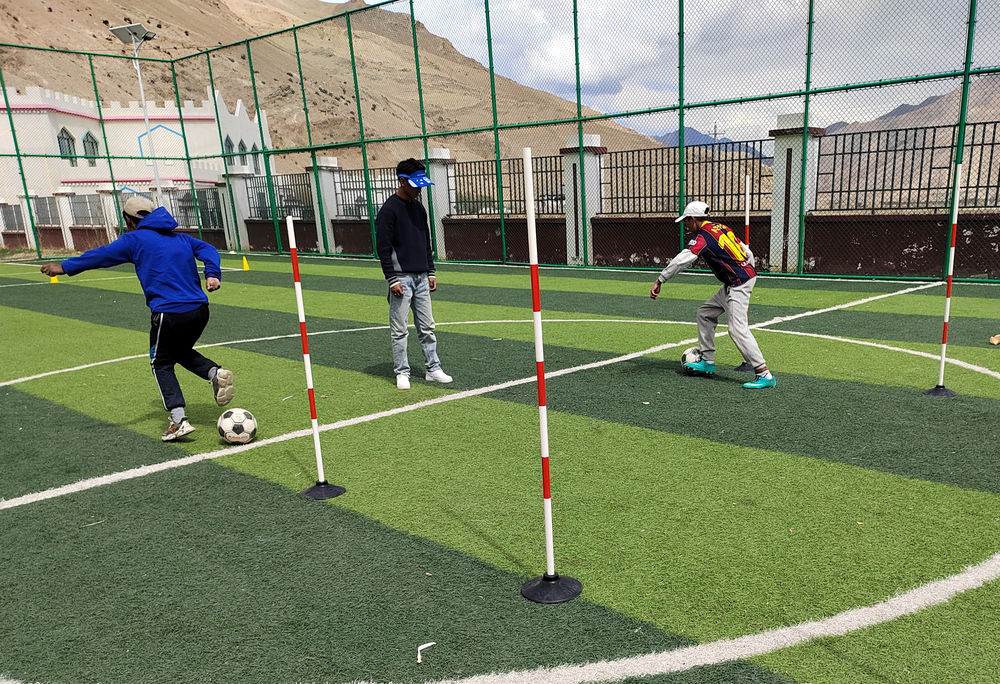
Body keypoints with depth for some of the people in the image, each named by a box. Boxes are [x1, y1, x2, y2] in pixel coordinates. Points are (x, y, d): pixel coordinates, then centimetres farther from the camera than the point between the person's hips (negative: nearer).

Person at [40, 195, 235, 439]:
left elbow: (101, 255, 8)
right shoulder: (180, 238, 20)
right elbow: (207, 249, 11)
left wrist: (65, 267, 19)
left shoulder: (135, 239, 4)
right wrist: (212, 274, -2)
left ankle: (179, 420, -1)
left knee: (161, 364, 11)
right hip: (199, 310, 6)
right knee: (182, 352, 27)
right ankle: (215, 372, -1)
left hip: (168, 313, -5)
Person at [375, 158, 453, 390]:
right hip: (401, 278, -7)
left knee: (427, 327, 10)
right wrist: (391, 279, -15)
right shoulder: (389, 209, -9)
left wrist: (431, 272, 16)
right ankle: (402, 373, 10)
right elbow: (383, 247, -12)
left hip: (421, 277, 7)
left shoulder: (419, 207, 14)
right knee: (399, 330, 1)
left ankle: (433, 369, 17)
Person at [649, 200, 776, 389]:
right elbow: (748, 253, 18)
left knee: (738, 329, -14)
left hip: (738, 284, -10)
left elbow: (681, 261, -25)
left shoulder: (703, 237, -13)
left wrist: (659, 281, -25)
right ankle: (707, 361, 21)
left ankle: (765, 375, -13)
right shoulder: (720, 227, 14)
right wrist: (747, 273, 25)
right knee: (705, 313, 17)